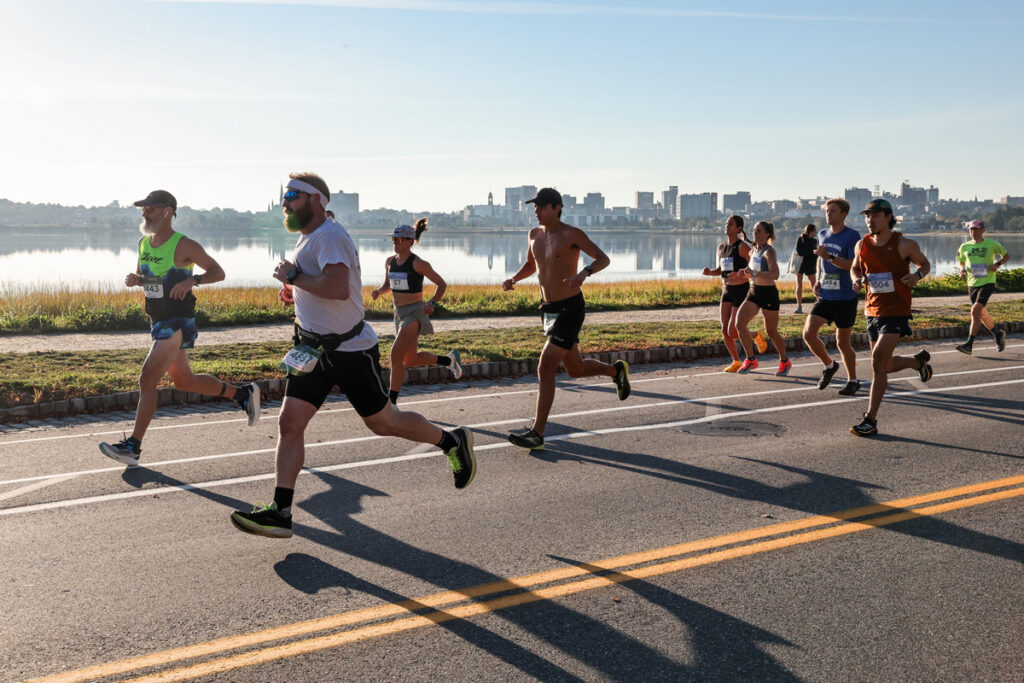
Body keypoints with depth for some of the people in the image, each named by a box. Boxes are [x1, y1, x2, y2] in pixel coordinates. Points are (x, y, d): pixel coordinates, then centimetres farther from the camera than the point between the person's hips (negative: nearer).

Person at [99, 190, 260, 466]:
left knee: (147, 380, -12)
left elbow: (218, 272, -7)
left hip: (178, 324, -9)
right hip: (158, 322, 9)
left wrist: (192, 280, -25)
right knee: (184, 381, 18)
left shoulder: (184, 246, -13)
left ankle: (133, 447, -7)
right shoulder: (144, 243, 9)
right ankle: (243, 394, 34)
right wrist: (134, 278, -1)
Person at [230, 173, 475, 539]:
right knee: (289, 423, -2)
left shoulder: (329, 236, -18)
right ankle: (280, 512, 1)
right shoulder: (307, 238, 14)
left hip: (351, 350, -9)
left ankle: (452, 442, 26)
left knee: (382, 422, 4)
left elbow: (338, 288, -35)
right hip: (316, 350, 9)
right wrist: (296, 286, 12)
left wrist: (293, 277, -22)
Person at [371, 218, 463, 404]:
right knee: (410, 360, 18)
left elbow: (441, 284, -4)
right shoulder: (390, 261, 7)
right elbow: (388, 284, 22)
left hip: (415, 314, -8)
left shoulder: (418, 263, -12)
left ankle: (392, 402, -8)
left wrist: (432, 304, -18)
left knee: (396, 355, -16)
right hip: (399, 313, 8)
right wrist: (378, 291, 0)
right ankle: (449, 359, 39)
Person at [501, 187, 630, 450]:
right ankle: (616, 370, 46)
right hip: (548, 310, 8)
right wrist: (513, 279, 3)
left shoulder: (572, 234, -10)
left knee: (545, 369, -14)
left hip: (570, 309, -8)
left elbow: (604, 259, -9)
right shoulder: (535, 235, 9)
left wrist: (584, 273, -30)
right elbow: (530, 266, 24)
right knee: (576, 369, 18)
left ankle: (537, 433, -9)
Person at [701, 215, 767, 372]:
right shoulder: (721, 247, 11)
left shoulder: (742, 246, -10)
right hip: (727, 291, 6)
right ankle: (736, 362, 14)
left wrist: (740, 274, -30)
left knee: (733, 332, -10)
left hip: (741, 290, -6)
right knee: (725, 330, -1)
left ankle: (757, 336, 20)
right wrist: (710, 272, -1)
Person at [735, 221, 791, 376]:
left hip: (768, 294, -7)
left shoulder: (769, 251, -15)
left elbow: (774, 275, -29)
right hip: (753, 293, 7)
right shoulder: (753, 250, 9)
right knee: (740, 324, -10)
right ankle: (751, 360, 4)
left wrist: (754, 273, -35)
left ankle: (785, 363, 26)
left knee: (771, 332, 4)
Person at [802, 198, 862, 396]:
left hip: (845, 298, -5)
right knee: (808, 333, -8)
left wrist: (829, 256, -30)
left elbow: (854, 265, -20)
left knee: (842, 343, 2)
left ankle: (853, 381, 21)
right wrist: (818, 280, 11)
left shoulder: (852, 236, -10)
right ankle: (829, 365, 17)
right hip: (824, 296, 5)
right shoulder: (822, 235, 10)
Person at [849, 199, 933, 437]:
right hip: (872, 309, 6)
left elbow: (924, 263, 8)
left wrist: (917, 275, -15)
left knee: (878, 360, -18)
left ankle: (870, 420, -13)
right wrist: (857, 280, -3)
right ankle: (918, 360, 49)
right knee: (885, 365, 15)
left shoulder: (904, 244, -8)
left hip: (896, 311, -6)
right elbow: (855, 267, 20)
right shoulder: (862, 245, 2)